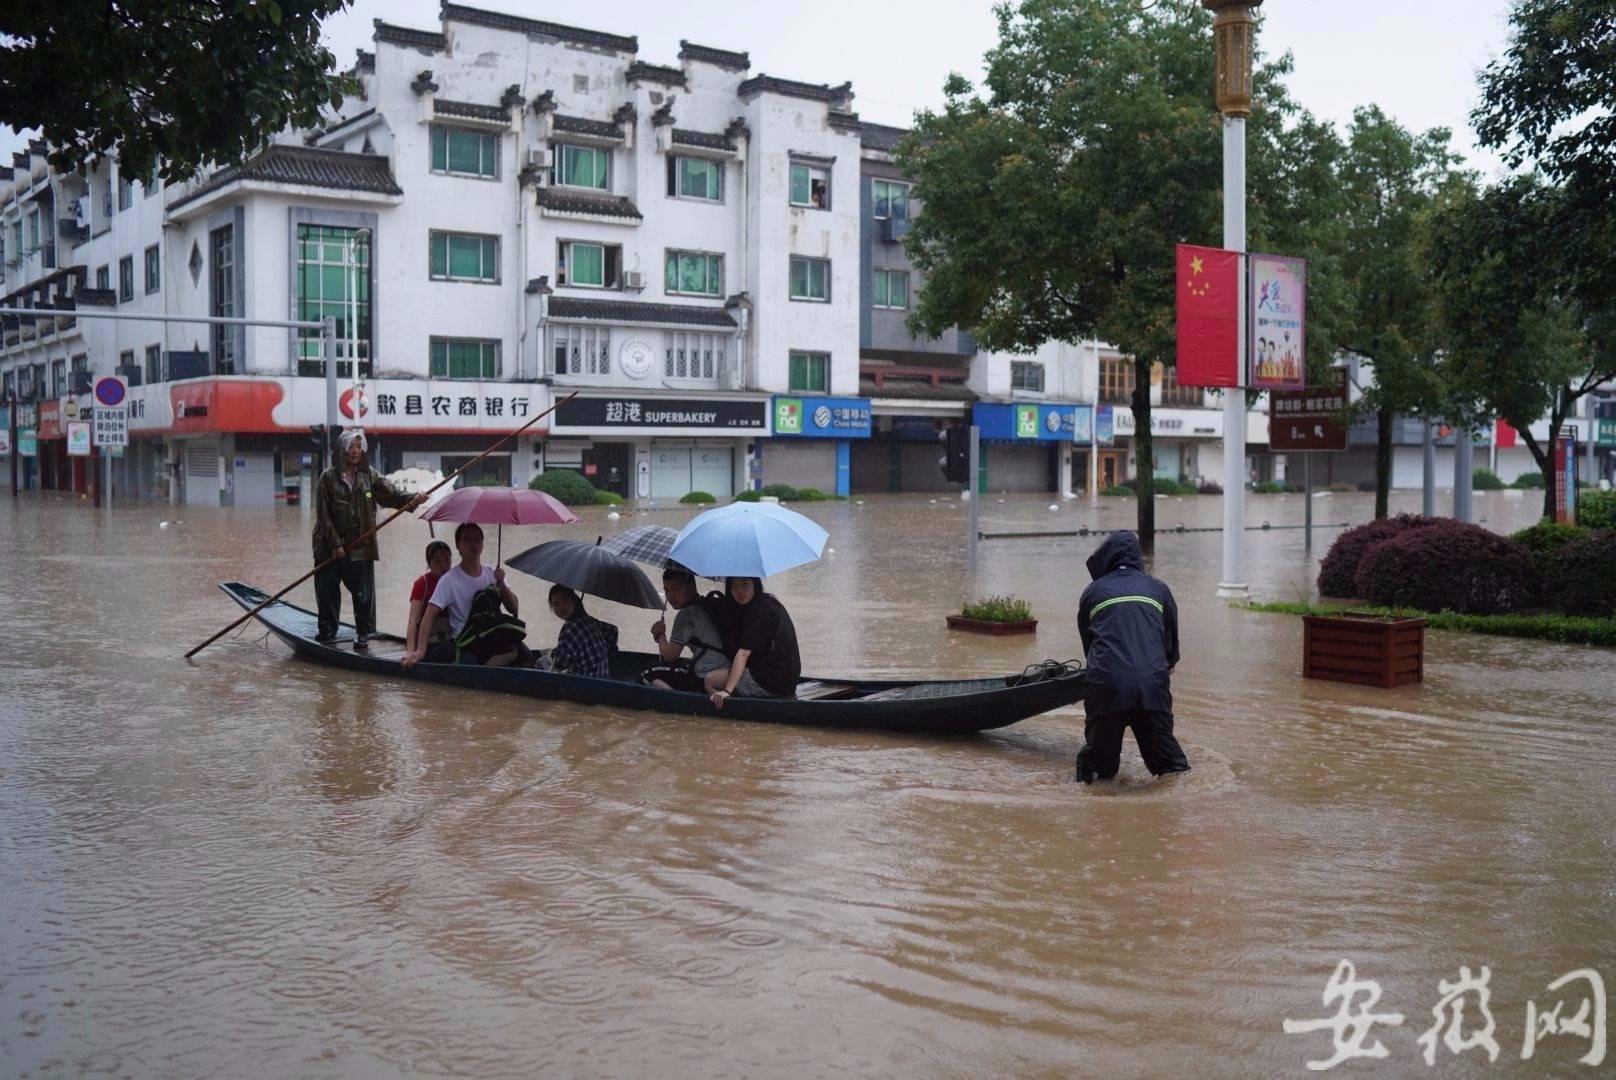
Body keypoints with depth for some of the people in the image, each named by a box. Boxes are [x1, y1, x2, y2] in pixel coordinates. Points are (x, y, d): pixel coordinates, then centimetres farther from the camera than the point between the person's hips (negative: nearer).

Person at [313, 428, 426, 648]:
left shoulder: (369, 476, 6)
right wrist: (335, 544, -10)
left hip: (361, 546, 1)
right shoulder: (329, 477, -1)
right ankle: (327, 630, 25)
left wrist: (412, 499, -24)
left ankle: (364, 634, 11)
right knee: (327, 591, 7)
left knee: (363, 592, 0)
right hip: (329, 546, -1)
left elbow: (390, 492, -4)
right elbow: (323, 514, -4)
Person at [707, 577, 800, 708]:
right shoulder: (769, 603, 14)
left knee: (711, 680, -2)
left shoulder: (758, 610, -16)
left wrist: (727, 691, -24)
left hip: (774, 681, -10)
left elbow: (744, 653, -22)